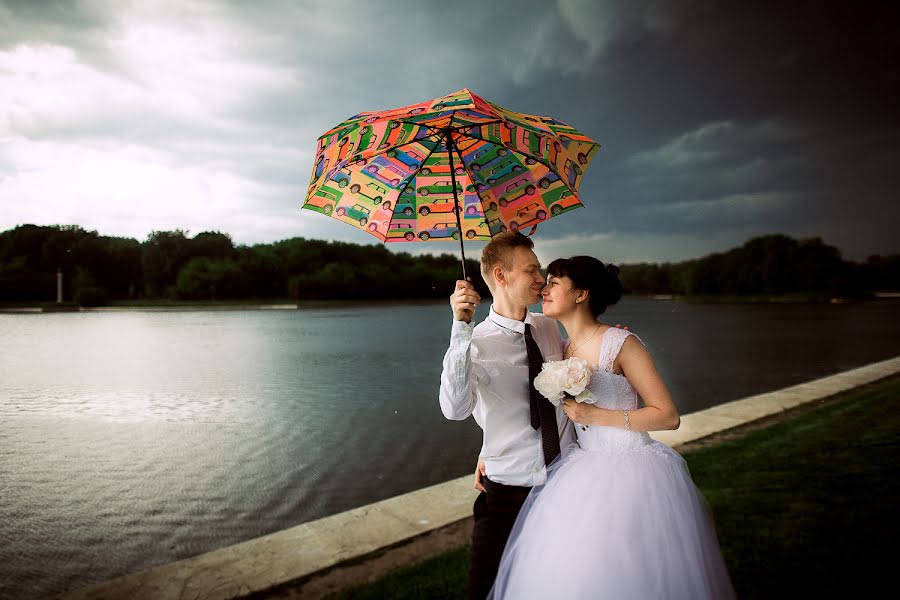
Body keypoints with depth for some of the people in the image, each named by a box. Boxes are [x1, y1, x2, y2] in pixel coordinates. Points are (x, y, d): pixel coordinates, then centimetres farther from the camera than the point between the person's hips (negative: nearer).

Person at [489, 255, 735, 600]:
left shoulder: (620, 344, -13)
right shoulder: (561, 350, 6)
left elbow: (668, 416, -13)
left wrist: (597, 416, -18)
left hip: (631, 474, -6)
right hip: (585, 474, 6)